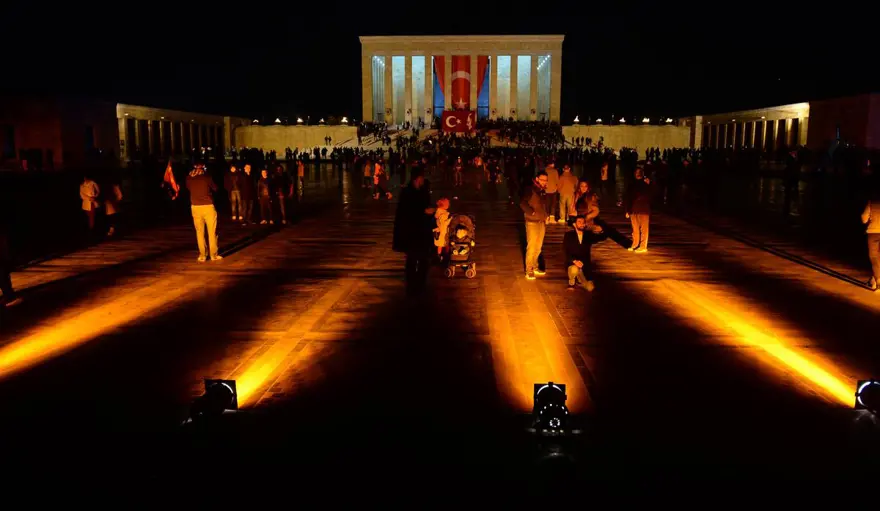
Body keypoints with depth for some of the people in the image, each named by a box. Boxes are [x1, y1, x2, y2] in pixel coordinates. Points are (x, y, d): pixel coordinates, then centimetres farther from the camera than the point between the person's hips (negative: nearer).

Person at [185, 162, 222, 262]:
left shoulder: (189, 179, 2)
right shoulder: (206, 177, -5)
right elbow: (215, 188, 8)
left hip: (195, 207, 3)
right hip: (208, 206, -2)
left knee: (199, 232, 10)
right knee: (212, 232, 5)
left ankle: (202, 255, 10)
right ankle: (214, 255, 8)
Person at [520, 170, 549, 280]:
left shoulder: (542, 192, 12)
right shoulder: (530, 190, -11)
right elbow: (522, 203, -24)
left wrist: (546, 216, 13)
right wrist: (532, 213, -23)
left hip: (542, 222, 8)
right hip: (532, 222, -8)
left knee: (538, 247, 14)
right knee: (531, 247, -6)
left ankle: (534, 267, 26)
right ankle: (529, 271, 2)